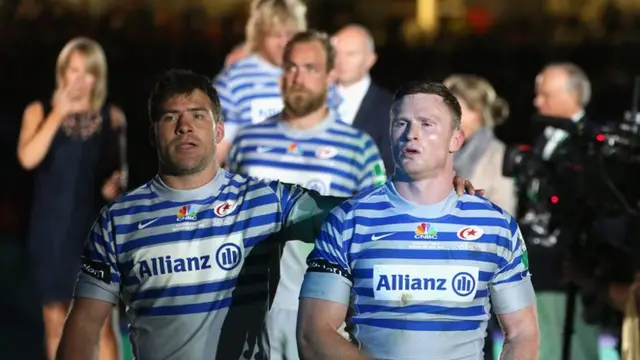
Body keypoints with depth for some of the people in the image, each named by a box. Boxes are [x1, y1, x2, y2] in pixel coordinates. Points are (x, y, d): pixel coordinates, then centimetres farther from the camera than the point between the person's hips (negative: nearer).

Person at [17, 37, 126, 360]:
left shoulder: (111, 116, 3)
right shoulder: (40, 111, 0)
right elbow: (27, 158, -17)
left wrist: (117, 182, -8)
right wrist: (58, 114, -19)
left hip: (96, 228, -1)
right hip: (51, 229, 1)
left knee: (100, 322, -7)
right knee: (55, 321, 8)